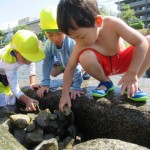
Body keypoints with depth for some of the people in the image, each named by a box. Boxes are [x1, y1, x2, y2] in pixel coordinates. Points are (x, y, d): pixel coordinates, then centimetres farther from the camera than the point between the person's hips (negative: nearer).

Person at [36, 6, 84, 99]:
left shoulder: (72, 43, -47)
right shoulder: (49, 44, -29)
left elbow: (76, 66, -43)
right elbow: (47, 63, -20)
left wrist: (76, 87, -40)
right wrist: (45, 84, -25)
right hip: (65, 63, 5)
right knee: (53, 73, 5)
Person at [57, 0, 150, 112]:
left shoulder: (112, 24, -30)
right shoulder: (81, 44, -25)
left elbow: (141, 42, -29)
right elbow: (70, 68, -17)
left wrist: (132, 73, -34)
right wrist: (65, 94, -18)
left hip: (121, 61, 1)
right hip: (102, 66, 0)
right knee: (85, 58, -34)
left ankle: (131, 85, -12)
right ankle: (106, 82, -3)